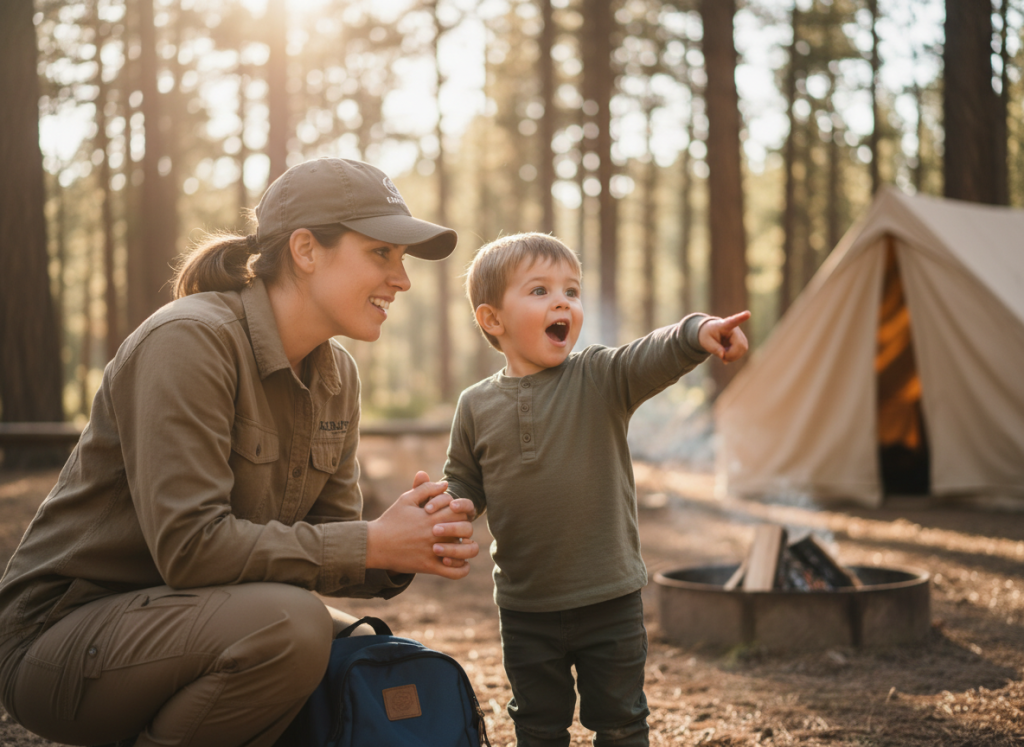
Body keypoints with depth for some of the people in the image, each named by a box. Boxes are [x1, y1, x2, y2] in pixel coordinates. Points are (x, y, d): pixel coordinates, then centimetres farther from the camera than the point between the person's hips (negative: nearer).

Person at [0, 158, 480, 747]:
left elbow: (328, 533, 5)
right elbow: (189, 546, -27)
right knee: (288, 625, -31)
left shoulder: (338, 375, 5)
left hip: (189, 619, 9)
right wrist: (372, 544, -25)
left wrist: (414, 548, -17)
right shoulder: (189, 341, -20)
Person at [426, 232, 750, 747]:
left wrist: (698, 332, -45)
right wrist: (448, 503, -14)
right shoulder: (478, 407, -1)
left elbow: (655, 357, -25)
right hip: (526, 607, 2)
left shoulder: (601, 378, -7)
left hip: (610, 597, -1)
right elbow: (465, 482, 9)